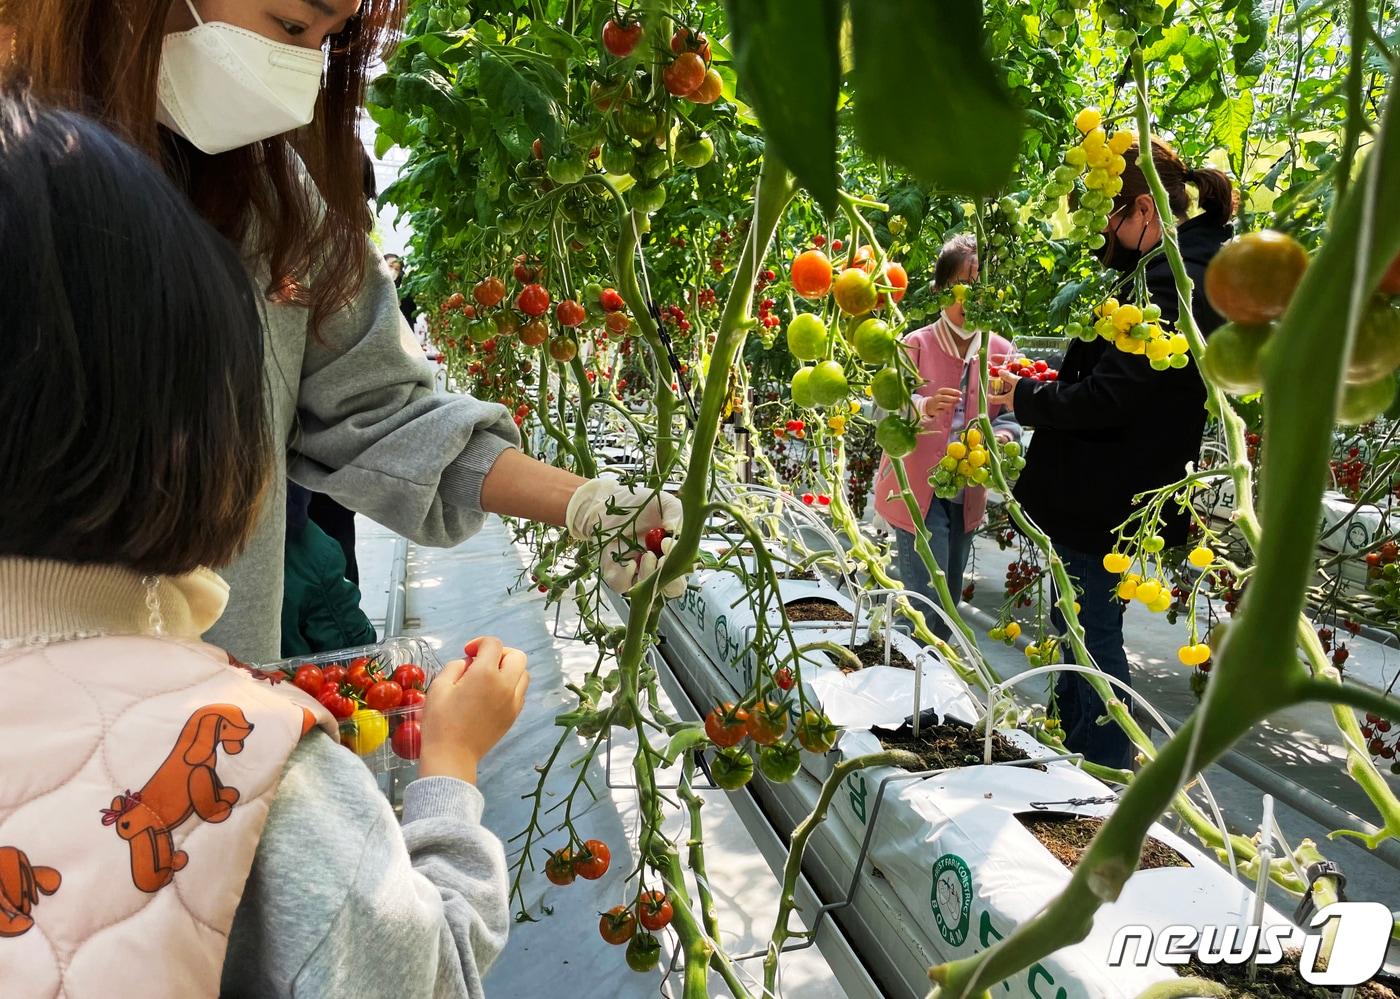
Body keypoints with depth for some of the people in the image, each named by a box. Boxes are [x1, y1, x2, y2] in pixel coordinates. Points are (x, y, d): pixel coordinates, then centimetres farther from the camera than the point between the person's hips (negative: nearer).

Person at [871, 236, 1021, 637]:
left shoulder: (1001, 351, 4)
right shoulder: (917, 344, -6)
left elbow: (1008, 416, 6)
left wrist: (1002, 435, -17)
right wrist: (924, 407, -34)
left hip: (966, 495, 5)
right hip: (918, 491, -4)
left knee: (949, 600, 15)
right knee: (926, 600, -8)